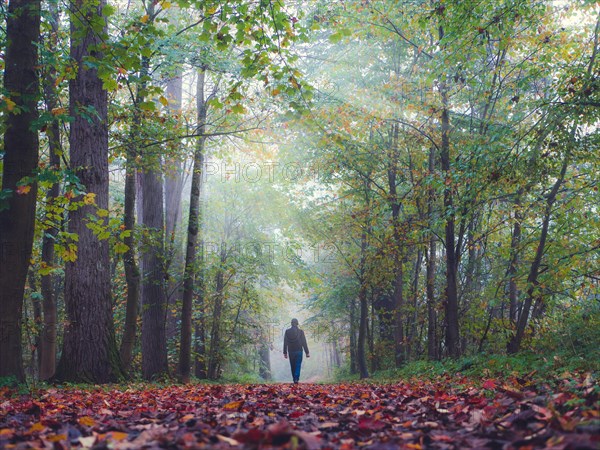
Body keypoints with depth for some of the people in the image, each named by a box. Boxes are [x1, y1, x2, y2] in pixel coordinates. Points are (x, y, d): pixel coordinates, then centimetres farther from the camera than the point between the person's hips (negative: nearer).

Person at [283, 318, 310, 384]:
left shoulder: (287, 331, -2)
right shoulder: (300, 332, -6)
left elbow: (285, 343, 0)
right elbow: (304, 343, -5)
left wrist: (285, 353, 6)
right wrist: (307, 352, 0)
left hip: (290, 351, 2)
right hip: (299, 351, -2)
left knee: (292, 366, 12)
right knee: (298, 365, 0)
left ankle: (295, 379, 16)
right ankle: (296, 379, -15)